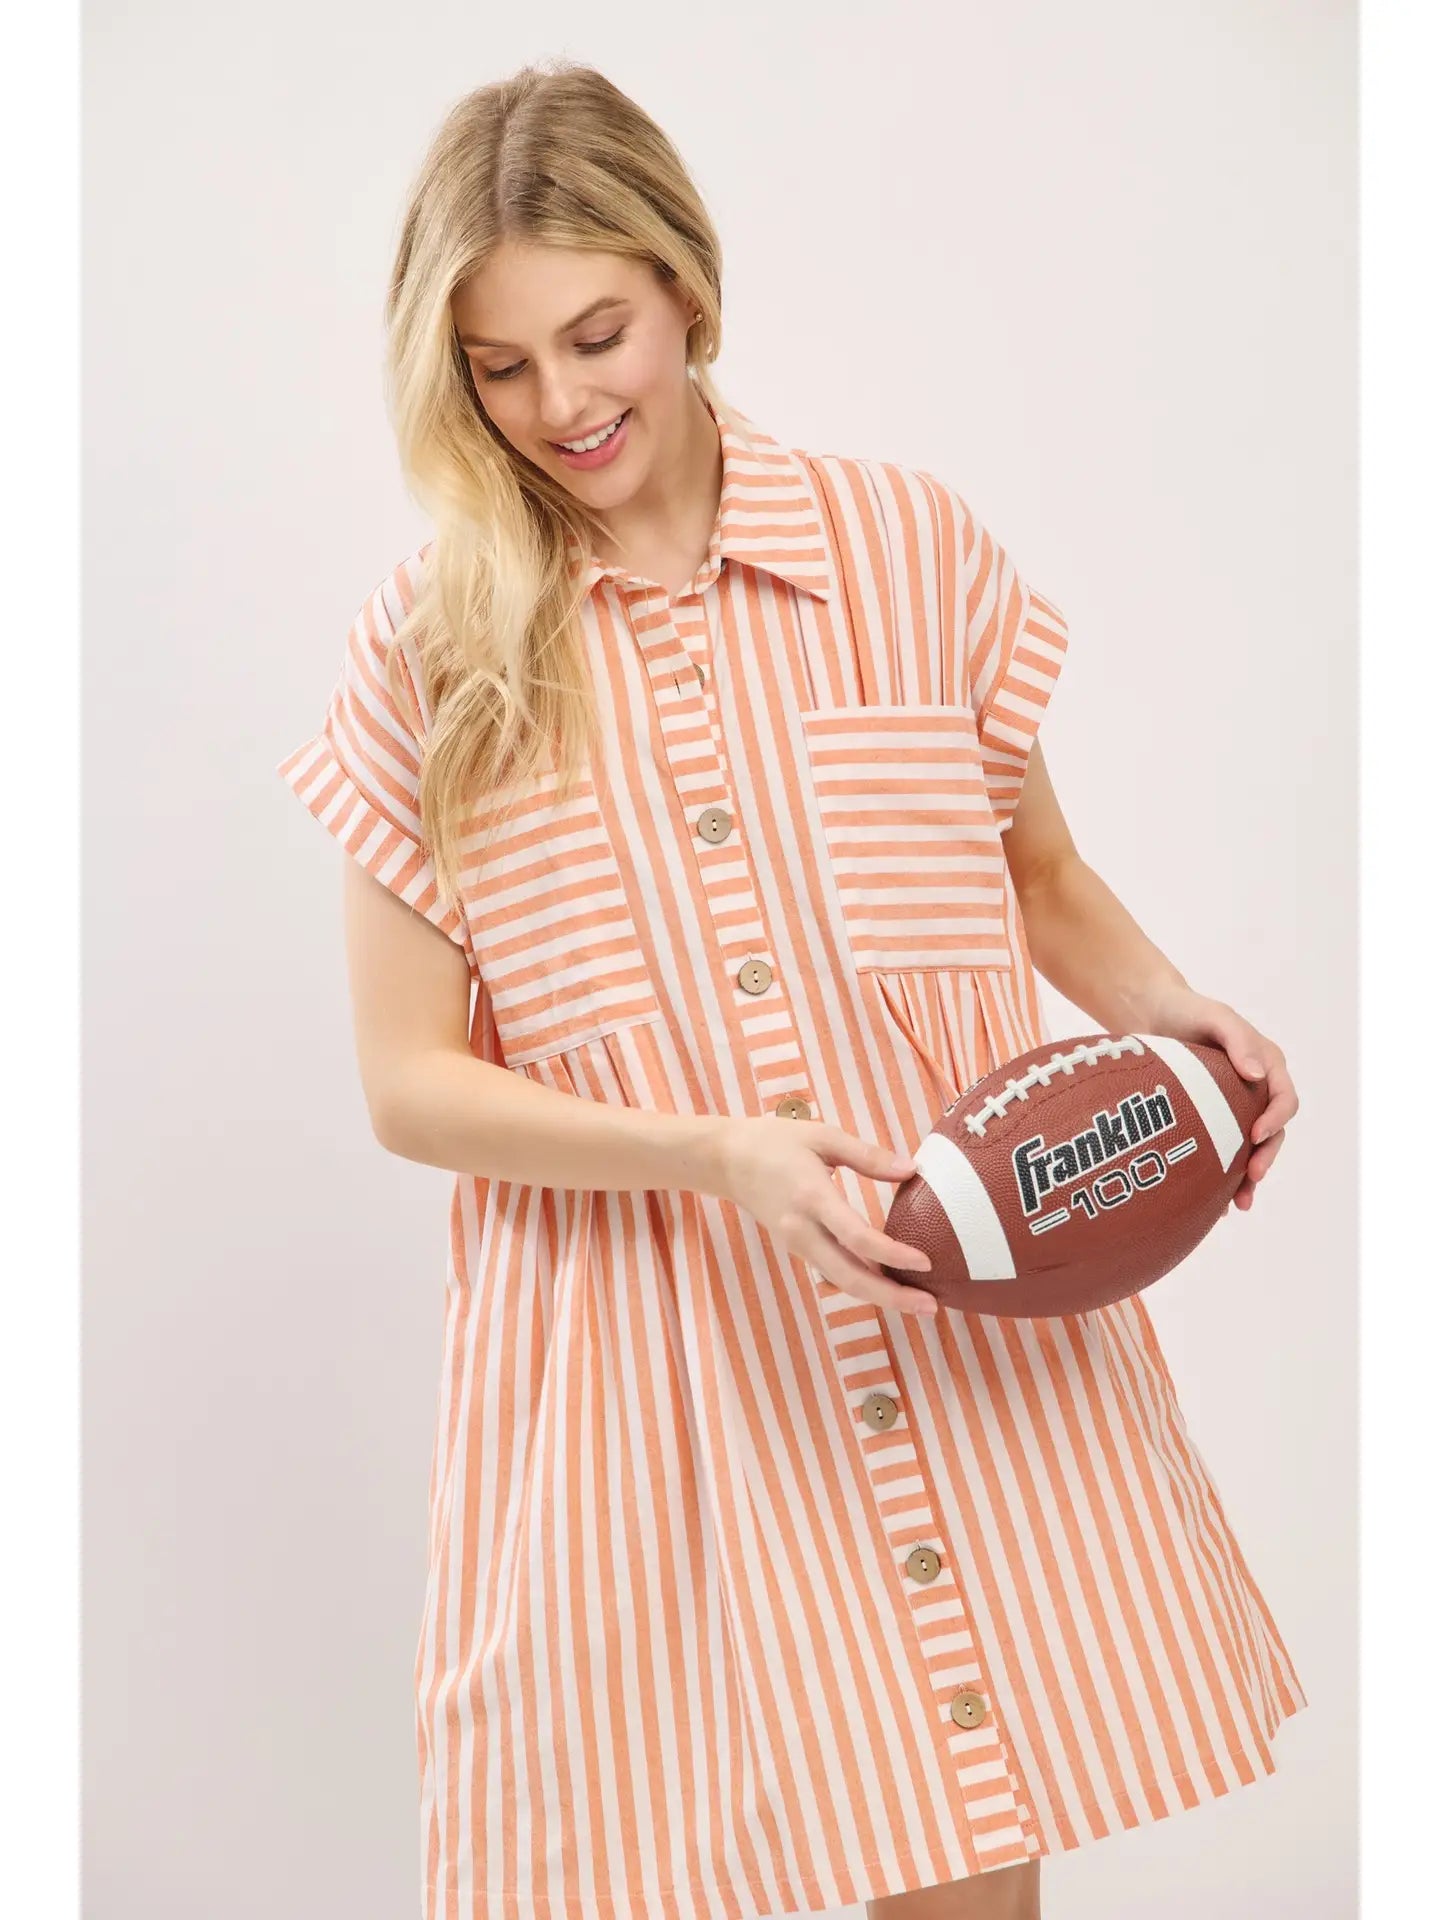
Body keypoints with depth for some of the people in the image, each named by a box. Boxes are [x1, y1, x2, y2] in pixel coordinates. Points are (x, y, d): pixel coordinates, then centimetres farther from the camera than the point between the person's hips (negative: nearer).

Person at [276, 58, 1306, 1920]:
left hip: (966, 1332, 1)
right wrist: (715, 1155, -17)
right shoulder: (427, 647, -1)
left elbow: (1036, 874, 15)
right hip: (637, 1371, -1)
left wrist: (1172, 1013, -5)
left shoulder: (906, 546, 2)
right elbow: (411, 1082, -2)